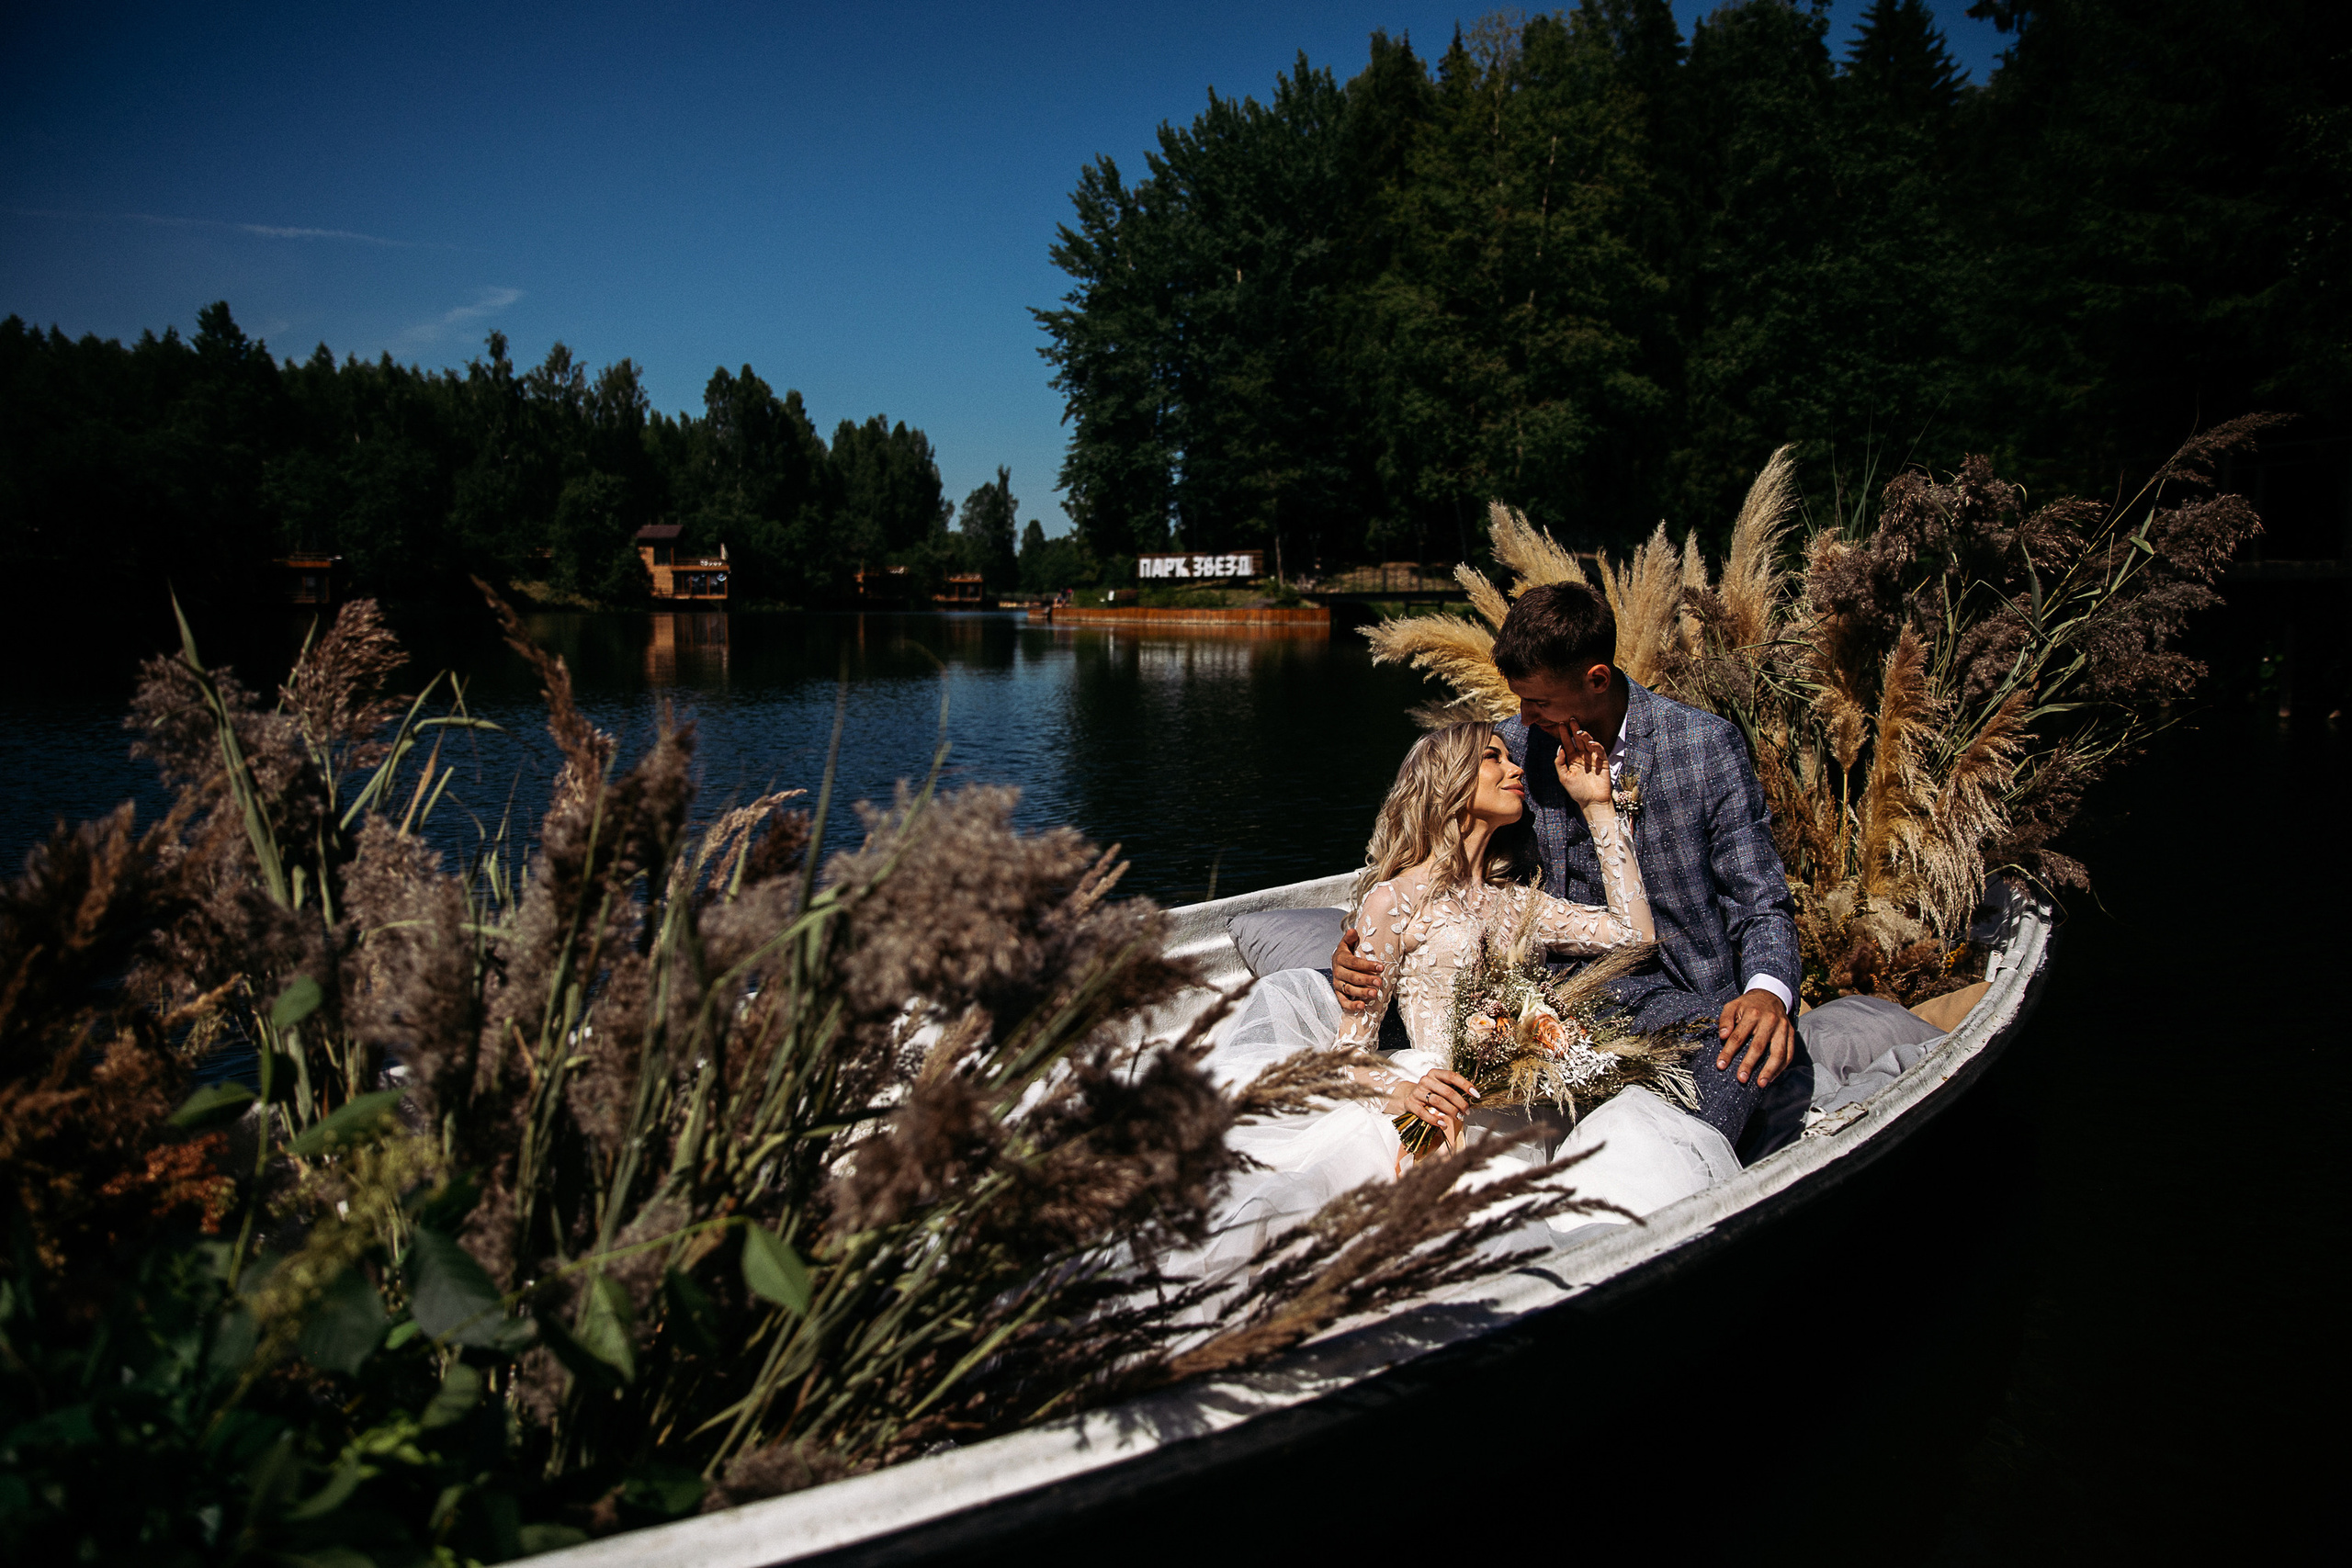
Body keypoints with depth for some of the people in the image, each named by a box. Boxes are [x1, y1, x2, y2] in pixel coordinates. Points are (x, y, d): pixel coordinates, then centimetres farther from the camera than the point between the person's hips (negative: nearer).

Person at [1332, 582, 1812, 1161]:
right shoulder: (1513, 746, 2)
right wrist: (1363, 950, -12)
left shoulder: (1709, 745, -5)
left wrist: (1766, 990, -26)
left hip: (1672, 995, -3)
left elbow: (1760, 901, -2)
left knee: (1769, 1063, -38)